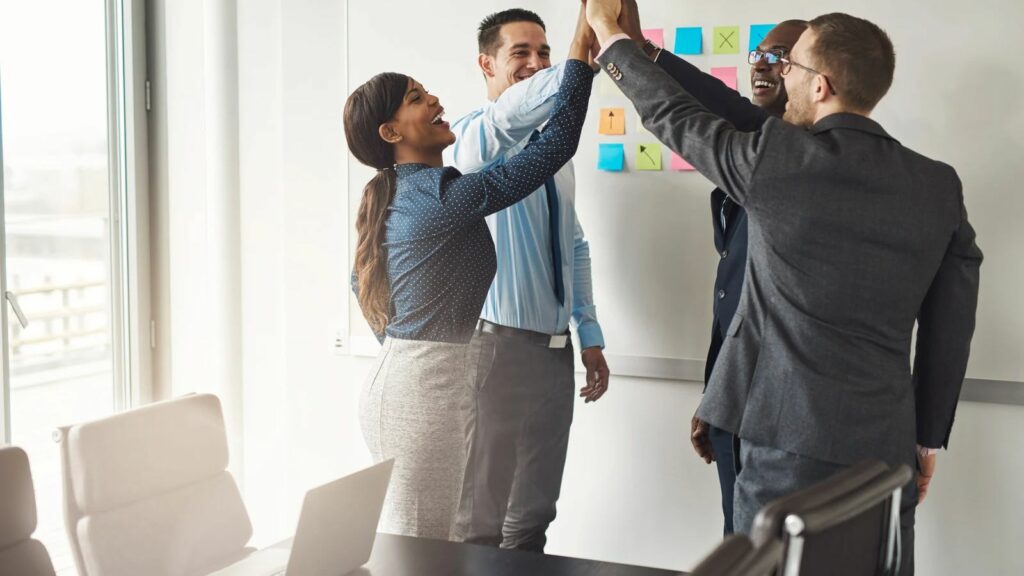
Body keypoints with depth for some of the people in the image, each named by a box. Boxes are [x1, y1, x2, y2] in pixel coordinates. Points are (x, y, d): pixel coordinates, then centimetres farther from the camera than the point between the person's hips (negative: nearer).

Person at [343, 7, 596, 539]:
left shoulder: (393, 197, 12)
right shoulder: (441, 194, -17)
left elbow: (361, 280, 25)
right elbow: (554, 146, -19)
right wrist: (580, 58, -13)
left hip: (397, 376, 10)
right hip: (425, 388, -10)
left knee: (400, 539, 16)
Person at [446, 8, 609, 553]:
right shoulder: (476, 134, -10)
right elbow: (517, 110, -34)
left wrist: (589, 335, 15)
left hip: (556, 348, 7)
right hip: (500, 345, -7)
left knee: (534, 511, 15)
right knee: (482, 515, 1)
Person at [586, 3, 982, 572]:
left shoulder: (778, 157, -9)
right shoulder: (940, 185, 3)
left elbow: (674, 116, 6)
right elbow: (951, 329, 8)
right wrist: (928, 438, 18)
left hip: (791, 442, -4)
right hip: (887, 447, 5)